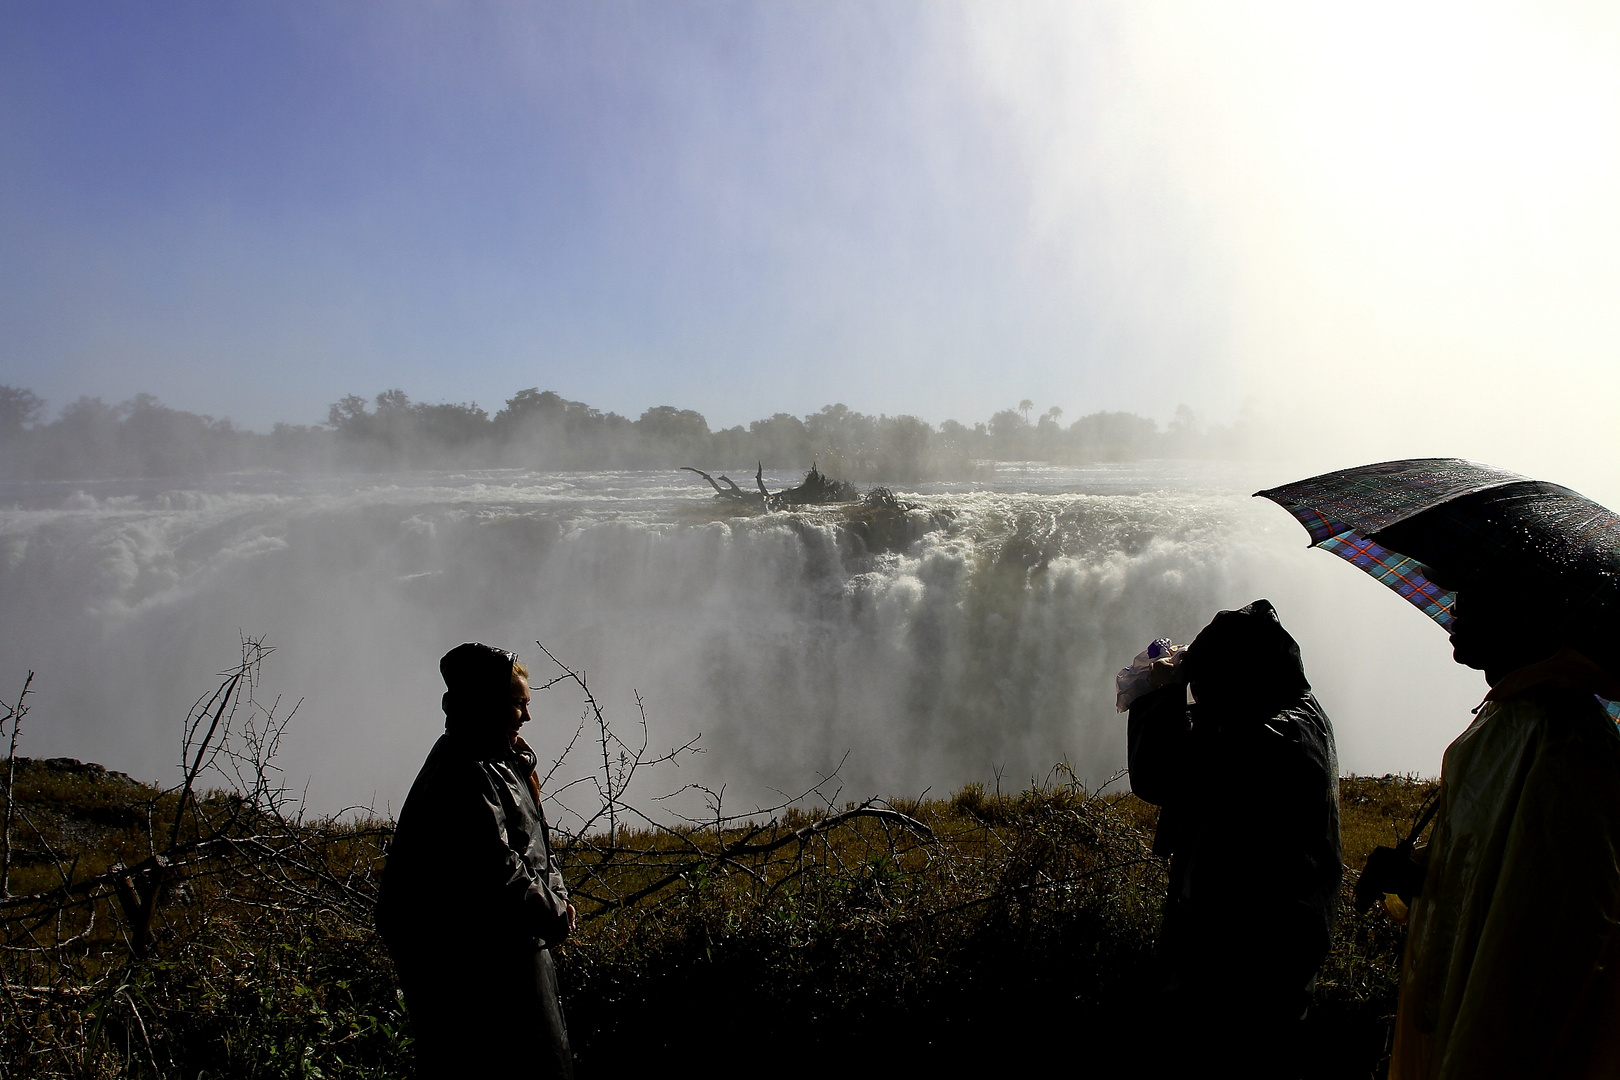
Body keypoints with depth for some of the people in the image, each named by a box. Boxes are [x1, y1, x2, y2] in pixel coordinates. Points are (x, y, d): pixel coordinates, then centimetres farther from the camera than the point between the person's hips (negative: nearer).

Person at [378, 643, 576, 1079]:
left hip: (511, 950, 10)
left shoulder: (504, 763, 13)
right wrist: (553, 915, -14)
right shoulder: (465, 774, -20)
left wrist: (557, 896, 3)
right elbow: (496, 870, -26)